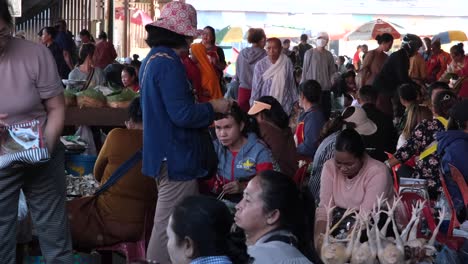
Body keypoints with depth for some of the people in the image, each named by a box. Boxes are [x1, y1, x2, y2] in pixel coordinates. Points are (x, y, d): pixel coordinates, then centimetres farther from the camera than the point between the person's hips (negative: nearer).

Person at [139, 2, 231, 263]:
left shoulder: (152, 59, 13)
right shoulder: (169, 63, -19)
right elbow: (181, 114, -23)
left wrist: (205, 107, 16)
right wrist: (213, 107, -9)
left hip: (162, 153, 11)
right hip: (176, 157, -11)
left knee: (167, 222, 20)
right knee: (170, 226, -4)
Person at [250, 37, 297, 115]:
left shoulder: (287, 63, -1)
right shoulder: (260, 65, -2)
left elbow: (292, 83, 6)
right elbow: (256, 87, 4)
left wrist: (294, 102, 10)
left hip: (284, 106, 0)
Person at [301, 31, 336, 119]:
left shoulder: (329, 55, 7)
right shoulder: (310, 53, -3)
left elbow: (332, 71, 11)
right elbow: (305, 70, 0)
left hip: (325, 89, 3)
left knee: (326, 112, 4)